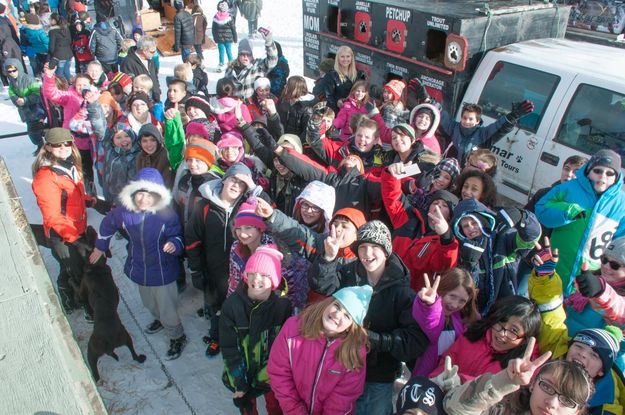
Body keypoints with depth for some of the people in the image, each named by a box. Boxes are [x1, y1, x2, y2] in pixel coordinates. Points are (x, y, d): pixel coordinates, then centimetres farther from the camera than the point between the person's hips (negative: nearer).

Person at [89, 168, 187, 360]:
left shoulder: (167, 214, -27)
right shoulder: (124, 210, -15)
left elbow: (177, 236, -18)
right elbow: (107, 225, 5)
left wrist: (174, 244, -42)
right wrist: (99, 247, 18)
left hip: (162, 272, -5)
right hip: (139, 269, 5)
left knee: (167, 309, 7)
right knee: (149, 303, 29)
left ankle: (177, 337, 35)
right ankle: (160, 319, 62)